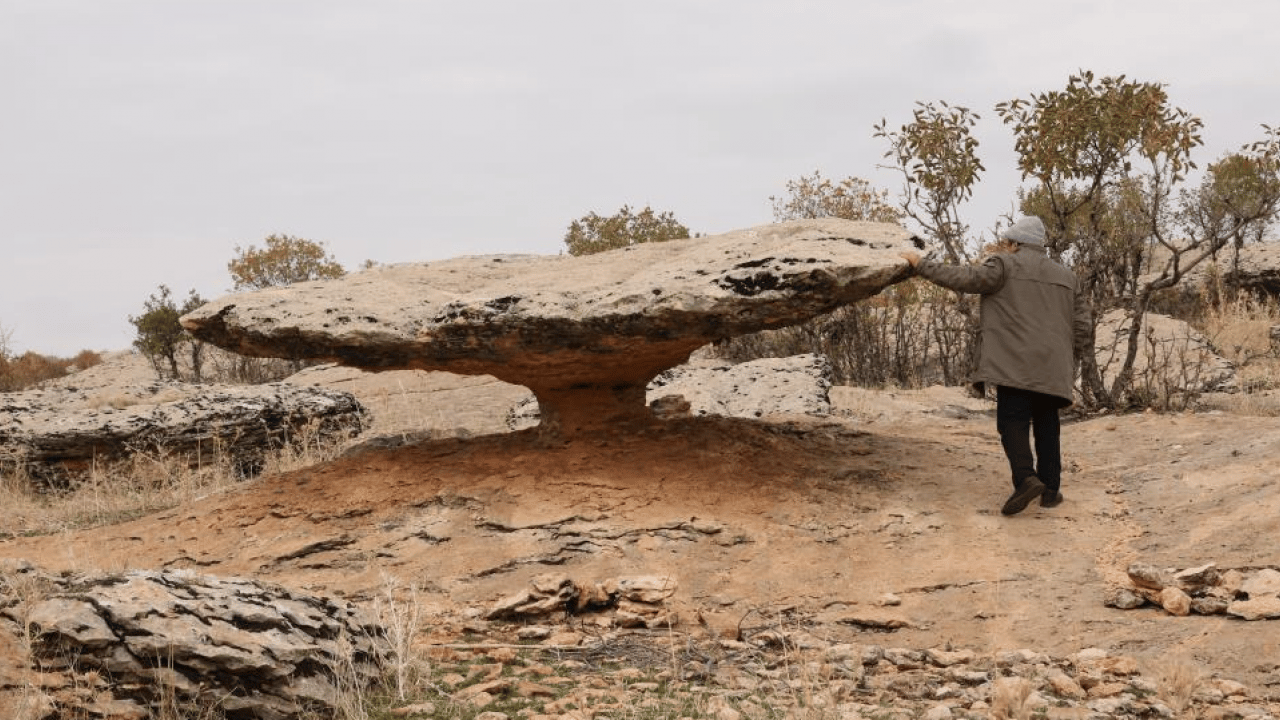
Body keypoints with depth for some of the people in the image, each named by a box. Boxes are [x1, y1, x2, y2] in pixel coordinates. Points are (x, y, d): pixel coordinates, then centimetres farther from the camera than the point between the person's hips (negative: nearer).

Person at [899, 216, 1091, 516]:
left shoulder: (1004, 266, 1)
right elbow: (1081, 327, 18)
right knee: (1046, 425, 13)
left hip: (1014, 365, -5)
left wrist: (922, 264, -1)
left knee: (1013, 420, -7)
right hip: (1053, 371, 6)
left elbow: (964, 278, -9)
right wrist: (1068, 360, 26)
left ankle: (1025, 477, -25)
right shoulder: (1067, 277, 21)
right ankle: (1050, 488, 11)